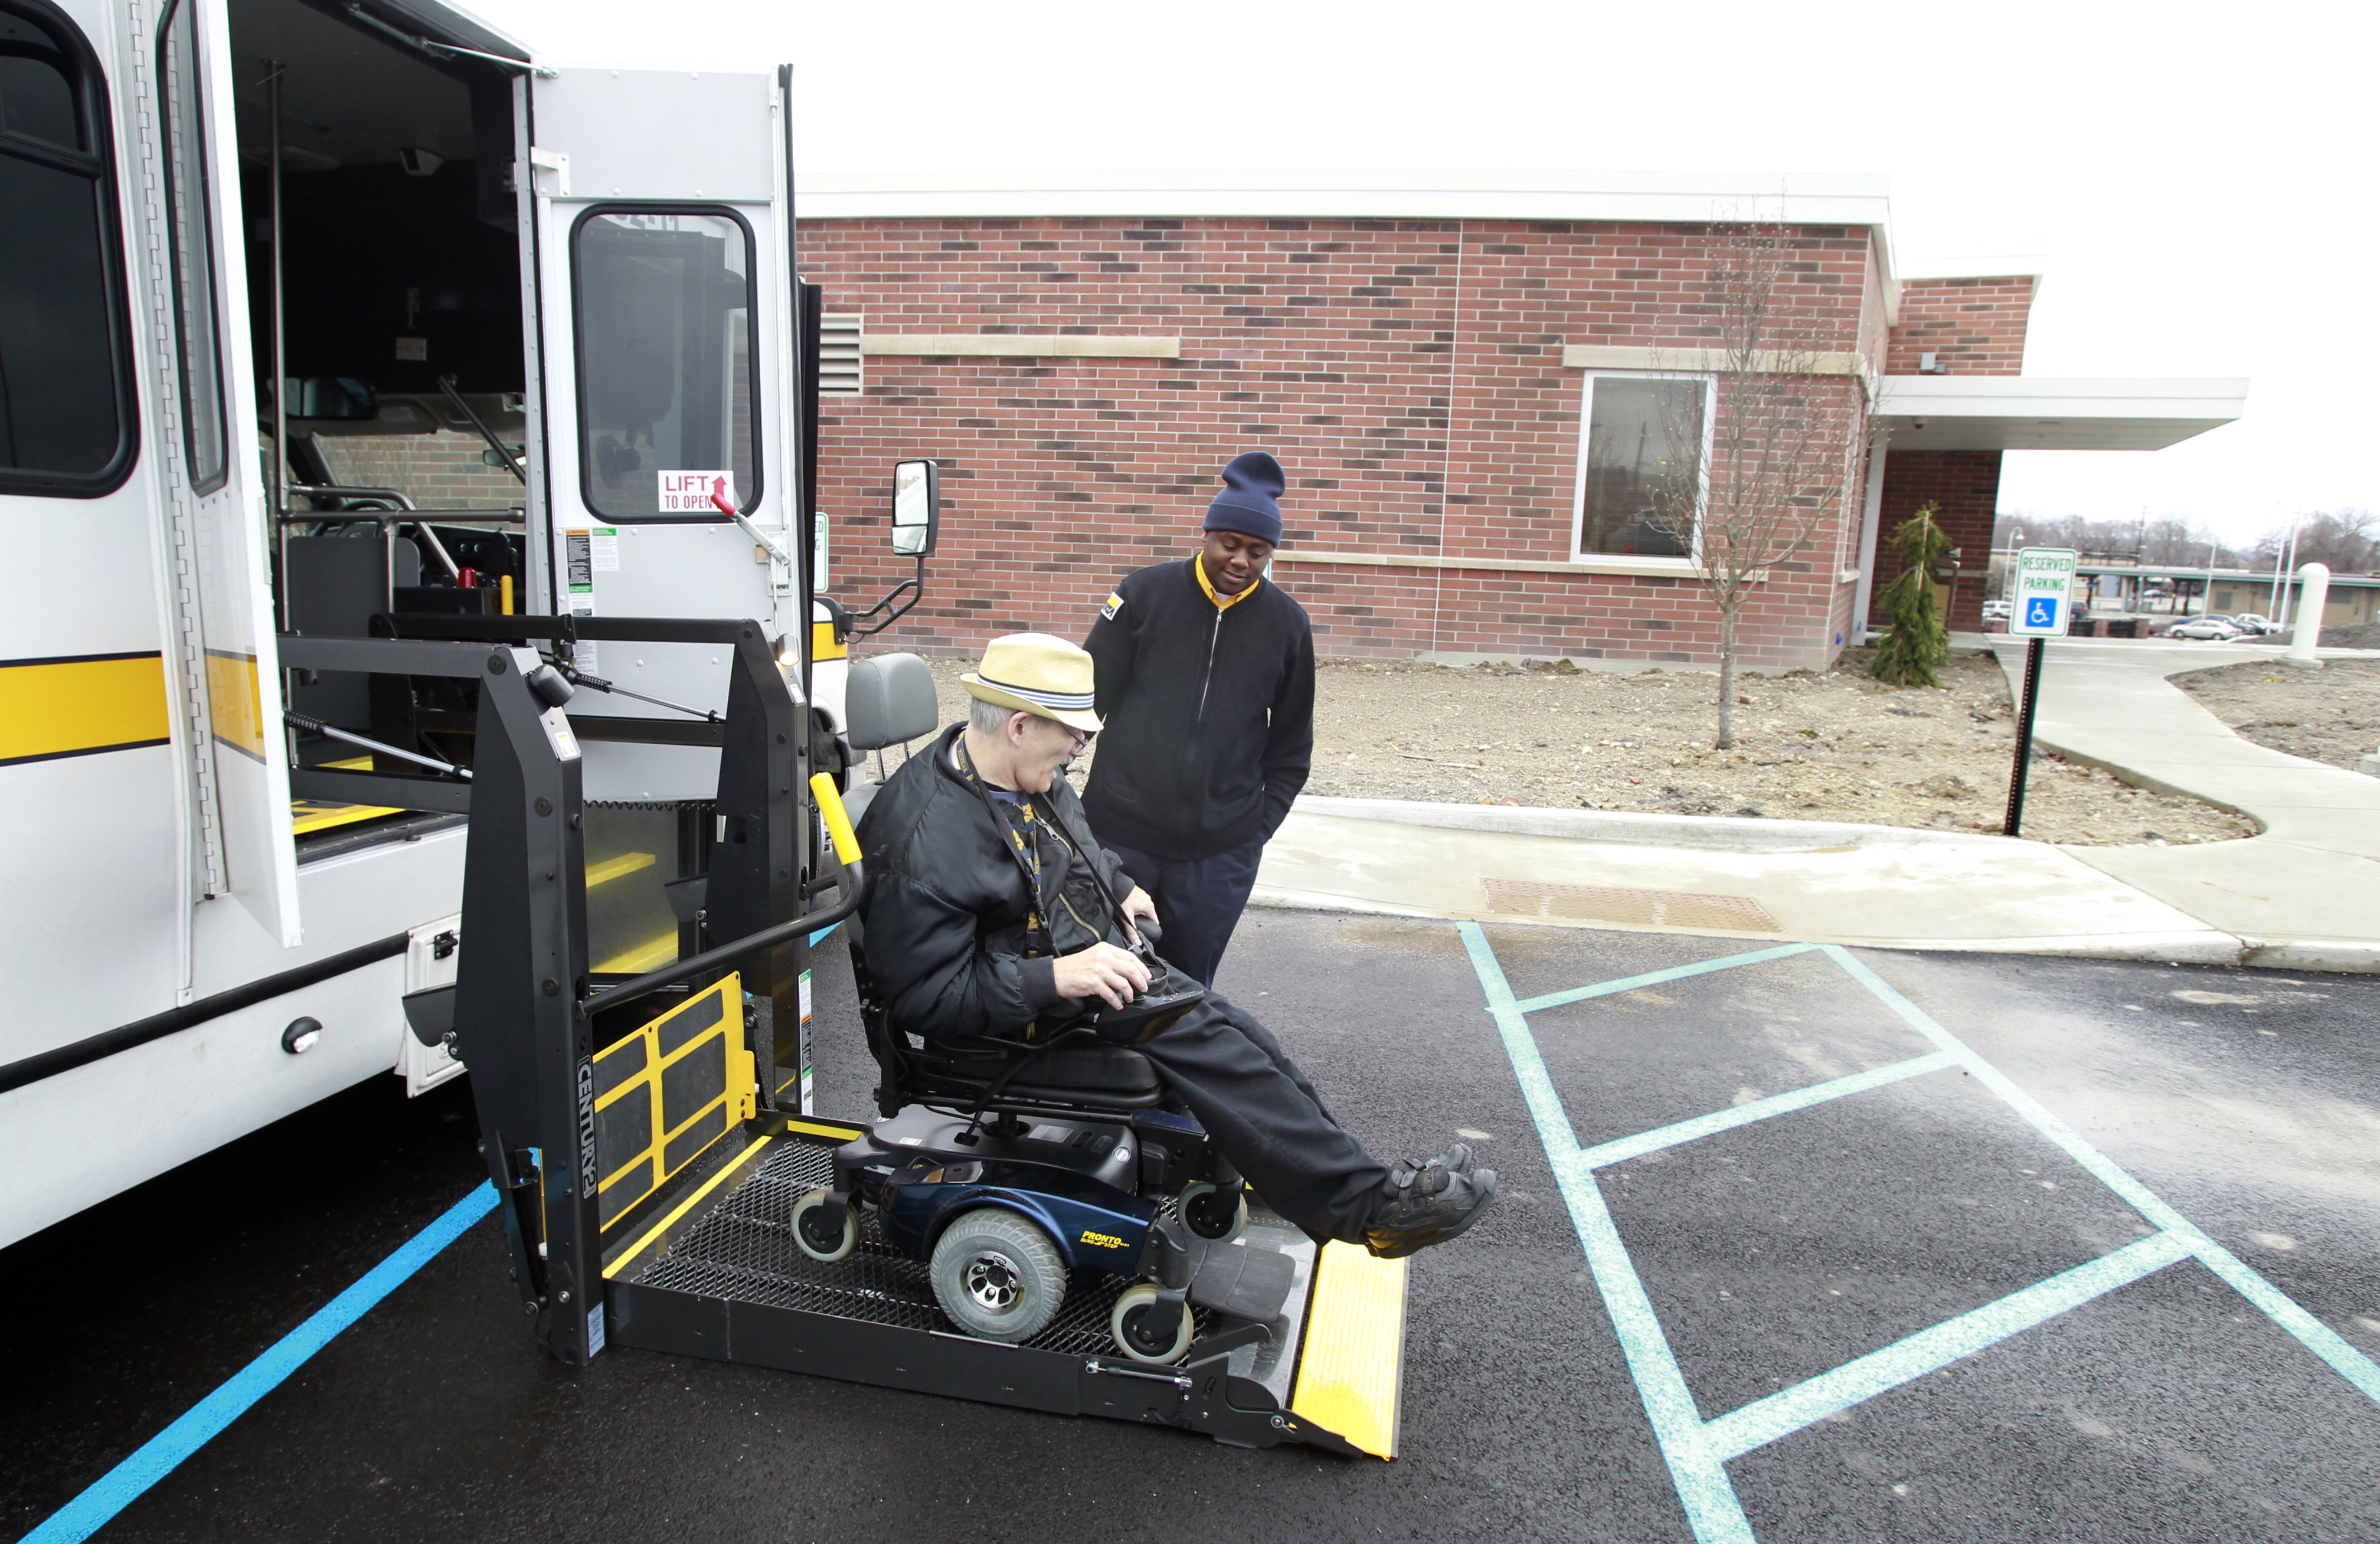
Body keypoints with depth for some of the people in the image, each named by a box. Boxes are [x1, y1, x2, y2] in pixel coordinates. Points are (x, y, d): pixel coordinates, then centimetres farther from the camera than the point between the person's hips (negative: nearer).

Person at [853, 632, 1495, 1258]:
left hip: (1102, 955, 9)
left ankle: (1363, 1192, 3)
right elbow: (926, 999, -27)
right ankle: (1364, 1201, -12)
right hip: (1037, 1019, -9)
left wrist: (1120, 886, 9)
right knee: (1201, 1044, -22)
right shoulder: (925, 842, -27)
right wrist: (1056, 977, -33)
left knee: (1236, 1037, -5)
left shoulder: (1031, 778, 2)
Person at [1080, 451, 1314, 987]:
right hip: (1119, 834, -1)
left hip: (1220, 852, 1)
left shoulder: (1287, 624, 4)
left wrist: (1261, 824, 6)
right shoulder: (1144, 593, -2)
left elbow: (1291, 747, 12)